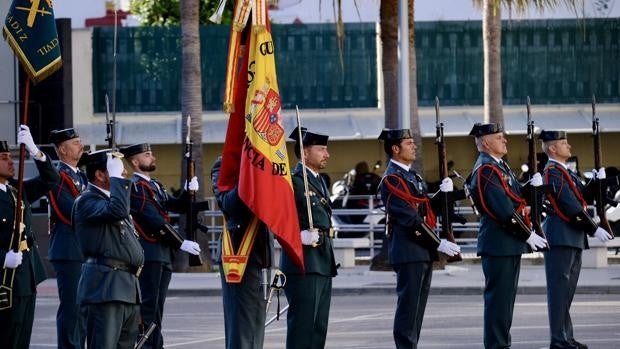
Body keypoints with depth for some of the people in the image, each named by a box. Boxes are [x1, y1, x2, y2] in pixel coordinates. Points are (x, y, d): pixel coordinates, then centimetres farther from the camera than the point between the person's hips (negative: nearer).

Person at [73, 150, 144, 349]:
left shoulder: (110, 198, 23)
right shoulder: (86, 201, -8)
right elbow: (117, 211, -29)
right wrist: (117, 177, -19)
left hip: (128, 288, 10)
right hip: (105, 287, -10)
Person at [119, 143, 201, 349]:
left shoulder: (155, 186, 20)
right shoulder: (135, 186, -10)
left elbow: (178, 206, 18)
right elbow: (154, 220, -17)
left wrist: (189, 192, -3)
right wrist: (181, 243, -18)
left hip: (163, 254, 9)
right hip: (148, 254, -9)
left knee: (156, 306, 9)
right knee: (148, 304, -11)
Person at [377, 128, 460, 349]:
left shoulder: (413, 176, 18)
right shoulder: (391, 179, -11)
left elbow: (427, 209, 17)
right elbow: (410, 218, -18)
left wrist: (444, 193, -1)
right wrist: (438, 243, -19)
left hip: (423, 251, 9)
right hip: (408, 251, -9)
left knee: (417, 306, 10)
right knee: (408, 306, -8)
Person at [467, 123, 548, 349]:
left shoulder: (500, 167, 17)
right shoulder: (485, 170, -15)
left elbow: (515, 197, 18)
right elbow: (504, 209, -20)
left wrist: (533, 185, 1)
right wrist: (527, 235, -17)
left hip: (510, 244, 10)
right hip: (498, 243, -10)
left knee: (506, 296, 13)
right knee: (498, 296, -7)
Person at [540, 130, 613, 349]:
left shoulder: (565, 172, 19)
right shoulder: (552, 172, -12)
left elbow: (582, 196, 16)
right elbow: (570, 205, -18)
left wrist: (597, 181, -1)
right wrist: (594, 229, -16)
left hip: (573, 237, 10)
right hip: (560, 238, -10)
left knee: (567, 290, 11)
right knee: (559, 288, -8)